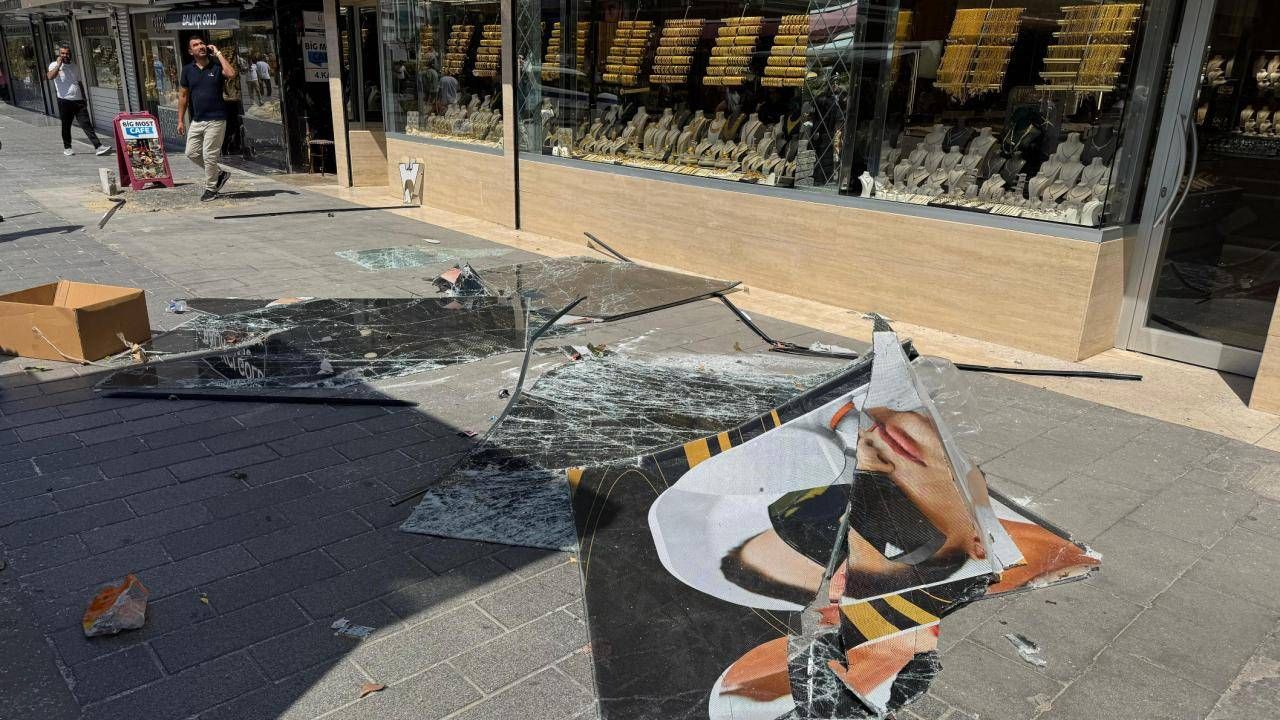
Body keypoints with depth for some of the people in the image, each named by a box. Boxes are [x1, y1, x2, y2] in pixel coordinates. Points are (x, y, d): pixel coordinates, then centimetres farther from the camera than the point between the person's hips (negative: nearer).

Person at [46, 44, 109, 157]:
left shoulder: (74, 66, 16)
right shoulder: (54, 65, 2)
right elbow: (50, 76, -18)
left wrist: (84, 98, 16)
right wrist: (59, 65, -14)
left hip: (78, 101, 3)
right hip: (64, 101, -3)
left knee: (87, 124, -5)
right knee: (66, 125, 7)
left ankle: (98, 146, -13)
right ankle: (67, 147, 19)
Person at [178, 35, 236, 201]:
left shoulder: (216, 66, -3)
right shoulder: (188, 70, 6)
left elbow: (231, 74, -26)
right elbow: (183, 96, 10)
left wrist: (218, 54, -15)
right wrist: (181, 120, 8)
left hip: (215, 120, -5)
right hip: (197, 120, 5)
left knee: (209, 156, -2)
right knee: (192, 153, 7)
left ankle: (210, 189, 14)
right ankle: (220, 174, 24)